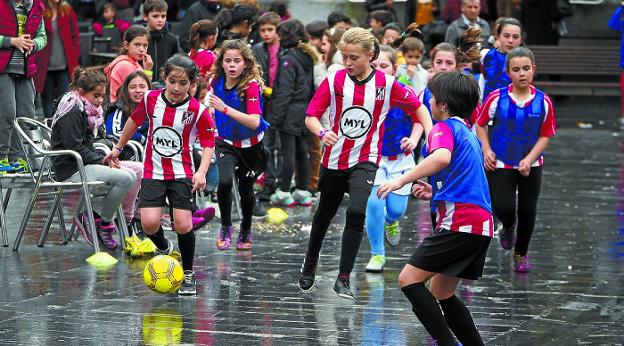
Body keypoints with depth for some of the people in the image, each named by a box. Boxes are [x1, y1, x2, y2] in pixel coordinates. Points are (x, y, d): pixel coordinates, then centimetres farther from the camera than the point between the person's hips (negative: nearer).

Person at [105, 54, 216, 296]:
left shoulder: (198, 111, -14)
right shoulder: (151, 99, -7)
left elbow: (208, 143, -5)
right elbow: (134, 121, 13)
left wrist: (202, 172, -20)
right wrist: (118, 148, 23)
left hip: (182, 174, -2)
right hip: (153, 172, 2)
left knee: (183, 225, -10)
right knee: (150, 223, -13)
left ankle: (188, 273, 13)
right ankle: (164, 249, 22)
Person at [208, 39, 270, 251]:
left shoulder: (251, 85, -23)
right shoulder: (217, 83, -9)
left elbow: (254, 122, -33)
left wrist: (225, 109, -39)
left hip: (250, 146, -2)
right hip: (226, 143, 2)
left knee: (245, 188, 11)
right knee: (225, 181, -23)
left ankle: (246, 231, 39)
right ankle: (226, 227, -1)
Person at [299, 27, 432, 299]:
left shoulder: (386, 83, -8)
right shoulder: (334, 81, -7)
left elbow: (418, 107, 4)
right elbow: (311, 116, -7)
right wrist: (322, 132, -28)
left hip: (365, 161, -2)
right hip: (334, 160, 2)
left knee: (356, 212, -25)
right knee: (324, 215, 20)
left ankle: (343, 278, -17)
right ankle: (309, 265, 47)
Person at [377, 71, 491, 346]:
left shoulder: (444, 128, -3)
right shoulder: (468, 134, 25)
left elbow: (442, 157, -27)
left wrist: (401, 180, -28)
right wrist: (435, 193, 24)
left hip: (460, 221, -9)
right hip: (481, 223, 9)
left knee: (409, 279, -10)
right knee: (441, 293, 16)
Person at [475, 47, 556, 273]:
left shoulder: (543, 102, -10)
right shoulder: (497, 98, -12)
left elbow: (546, 135, -3)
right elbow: (480, 124, 2)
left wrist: (529, 160, -15)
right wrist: (487, 150, -10)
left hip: (530, 166, 1)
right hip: (500, 164, -1)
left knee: (528, 210, 7)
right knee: (503, 208, -12)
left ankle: (521, 254, 31)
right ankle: (508, 227, 27)